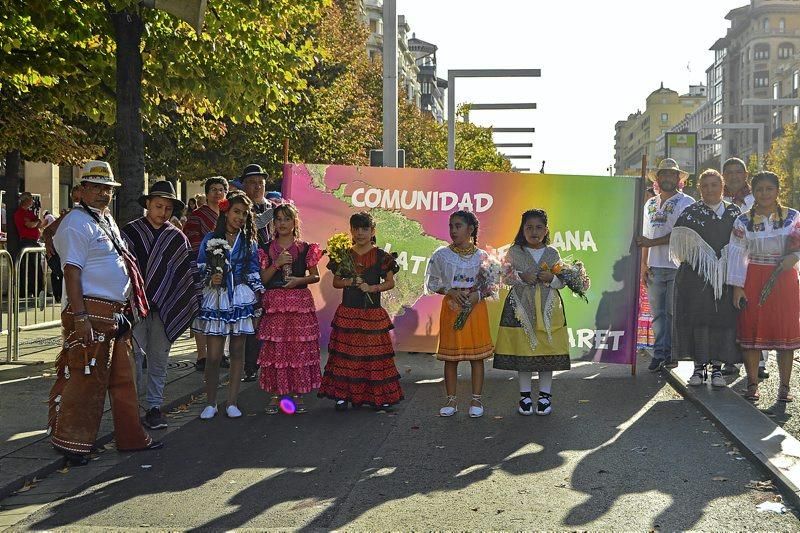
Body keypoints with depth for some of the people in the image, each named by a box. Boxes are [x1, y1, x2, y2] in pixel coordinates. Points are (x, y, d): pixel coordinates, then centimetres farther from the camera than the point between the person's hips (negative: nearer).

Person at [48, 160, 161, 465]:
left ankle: (131, 437, 24)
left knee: (122, 378, 15)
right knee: (87, 380, -6)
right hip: (92, 314, -10)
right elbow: (72, 271, -18)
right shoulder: (77, 222, -11)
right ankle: (70, 442, 6)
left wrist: (126, 309, 23)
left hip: (116, 313, 10)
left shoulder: (107, 220, 19)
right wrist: (79, 318, -24)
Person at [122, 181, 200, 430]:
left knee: (159, 359, 7)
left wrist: (194, 302, 5)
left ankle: (154, 407, 15)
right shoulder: (130, 232, 3)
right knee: (134, 356, -4)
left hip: (164, 307, 2)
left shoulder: (177, 238, 10)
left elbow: (190, 270, 11)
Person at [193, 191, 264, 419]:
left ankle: (232, 402, 15)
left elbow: (253, 274, 8)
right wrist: (210, 278, -17)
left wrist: (258, 306, 4)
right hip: (215, 299, -2)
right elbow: (199, 268, 4)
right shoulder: (210, 239, 2)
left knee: (238, 351, 5)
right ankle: (211, 403, 10)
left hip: (241, 299, 2)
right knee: (214, 355, -4)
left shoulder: (249, 242, 8)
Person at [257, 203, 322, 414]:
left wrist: (300, 280, -9)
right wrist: (277, 264, -10)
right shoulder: (266, 250, 8)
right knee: (274, 349, -2)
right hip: (274, 303, 0)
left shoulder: (305, 248, 6)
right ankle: (274, 394, 7)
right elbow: (262, 279, 4)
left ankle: (298, 393, 9)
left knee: (299, 348, -1)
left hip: (300, 303, 0)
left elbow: (315, 276, 9)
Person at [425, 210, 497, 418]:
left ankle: (476, 400, 13)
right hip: (451, 308, 0)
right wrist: (450, 291, -11)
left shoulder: (482, 256, 1)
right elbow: (431, 282, 4)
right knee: (450, 357, 3)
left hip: (476, 307, 0)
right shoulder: (441, 255, 0)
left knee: (477, 356, 3)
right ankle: (451, 400, 13)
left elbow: (492, 286, 5)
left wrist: (478, 294, -14)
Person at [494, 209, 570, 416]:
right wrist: (522, 277, -17)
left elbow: (562, 280, 7)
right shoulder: (514, 252, 3)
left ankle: (545, 394, 16)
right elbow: (505, 276, -1)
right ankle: (525, 395, 15)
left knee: (547, 351, 3)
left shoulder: (553, 254, 6)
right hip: (521, 308, -1)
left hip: (548, 308, 1)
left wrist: (551, 278, -13)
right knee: (522, 350, 2)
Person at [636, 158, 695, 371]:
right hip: (655, 266, 5)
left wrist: (653, 242, -13)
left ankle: (672, 353, 6)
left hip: (677, 266, -5)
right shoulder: (650, 204, 17)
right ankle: (659, 353, 11)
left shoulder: (686, 202, -1)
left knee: (674, 312, -2)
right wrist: (644, 264, 12)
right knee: (657, 312, 6)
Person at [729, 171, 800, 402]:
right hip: (753, 279, 0)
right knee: (752, 331, 0)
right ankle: (752, 384, 10)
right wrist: (737, 286, -8)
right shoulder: (743, 221, 2)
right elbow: (737, 254, -2)